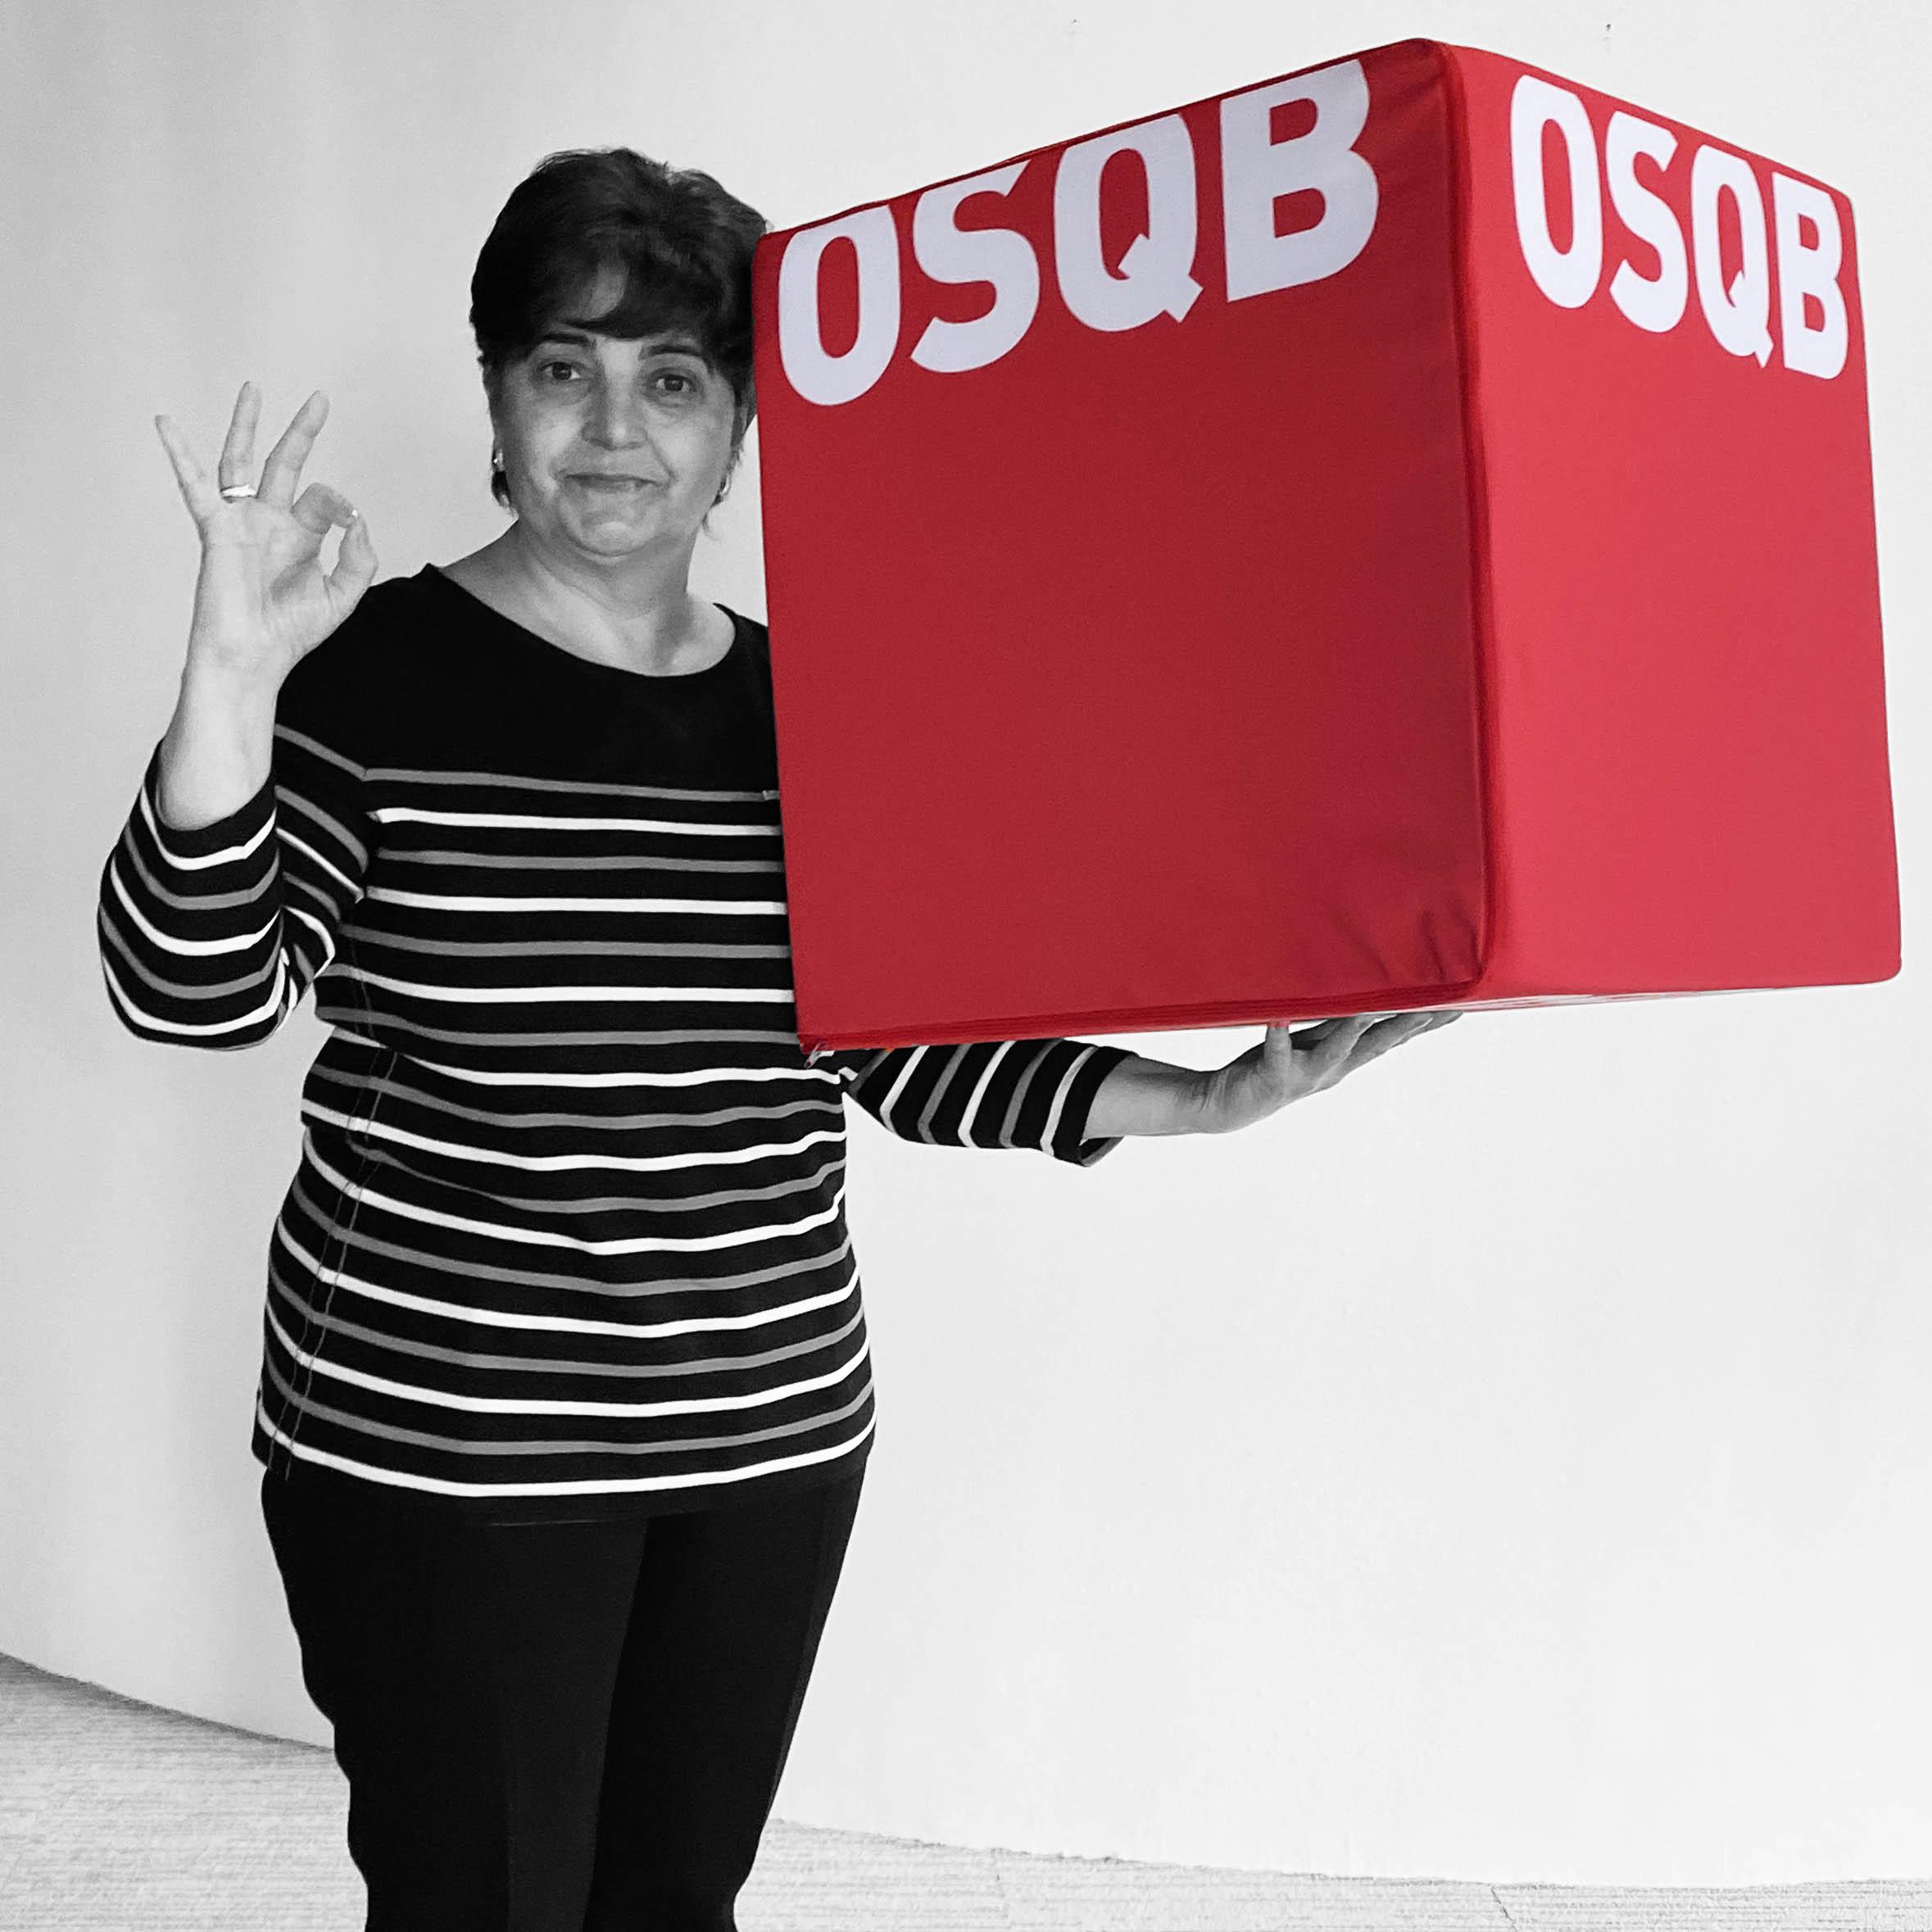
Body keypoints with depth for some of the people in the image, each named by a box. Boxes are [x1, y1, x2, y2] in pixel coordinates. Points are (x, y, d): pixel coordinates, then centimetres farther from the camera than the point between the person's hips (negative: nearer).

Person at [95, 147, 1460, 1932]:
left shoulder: (806, 713, 4)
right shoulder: (376, 671, -8)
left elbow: (897, 1043, 6)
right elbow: (194, 994, -15)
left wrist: (1194, 1101, -3)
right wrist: (231, 676, -28)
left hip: (771, 1434, 5)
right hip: (439, 1445, -4)